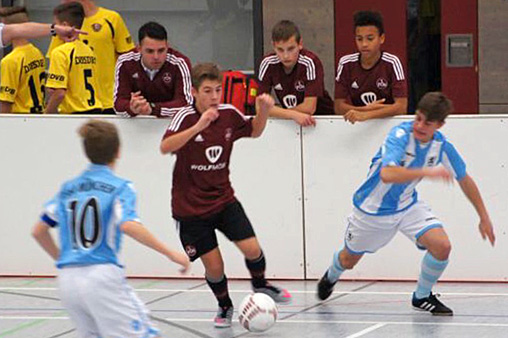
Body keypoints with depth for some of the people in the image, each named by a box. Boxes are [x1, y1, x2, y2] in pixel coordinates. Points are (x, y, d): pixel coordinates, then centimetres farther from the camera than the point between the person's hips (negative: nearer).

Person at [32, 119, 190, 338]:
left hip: (67, 280, 6)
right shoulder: (119, 187, -2)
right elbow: (129, 226, -19)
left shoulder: (67, 189, 15)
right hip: (102, 275, -6)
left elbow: (38, 231, 17)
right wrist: (170, 254, -15)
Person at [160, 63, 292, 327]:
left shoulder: (229, 114, -4)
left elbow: (254, 131, 15)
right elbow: (165, 147, -33)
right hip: (190, 206, -3)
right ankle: (224, 306, 28)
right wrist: (198, 126, -44)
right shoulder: (186, 117, -18)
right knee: (214, 266, -2)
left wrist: (264, 110, -6)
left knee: (252, 249, -9)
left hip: (224, 199, 3)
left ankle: (260, 286, 24)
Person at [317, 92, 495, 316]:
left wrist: (483, 217, 6)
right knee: (349, 260, 17)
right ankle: (330, 277, 55)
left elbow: (465, 180, 3)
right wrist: (427, 173, -53)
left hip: (407, 205, 4)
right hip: (373, 209, -3)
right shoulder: (400, 135, -30)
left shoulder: (442, 146, -14)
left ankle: (422, 297, 8)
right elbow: (387, 174, -46)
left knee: (441, 246, -18)